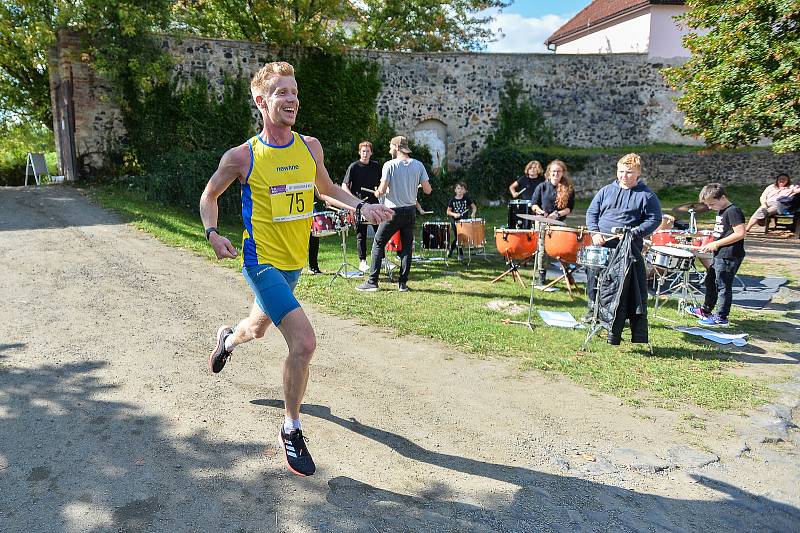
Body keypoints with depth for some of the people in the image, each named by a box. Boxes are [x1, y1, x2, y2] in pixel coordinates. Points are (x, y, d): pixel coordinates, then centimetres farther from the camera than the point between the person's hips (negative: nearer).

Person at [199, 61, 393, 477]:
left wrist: (361, 208, 0)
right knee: (303, 342, -20)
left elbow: (327, 189, 16)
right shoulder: (242, 156, -10)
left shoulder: (310, 147, 0)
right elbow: (209, 195, 5)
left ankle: (227, 338, 66)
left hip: (294, 262, 6)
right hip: (262, 262, -6)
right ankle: (291, 430, 2)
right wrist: (212, 233, -12)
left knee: (258, 329, 28)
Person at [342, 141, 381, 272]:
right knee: (361, 234, 1)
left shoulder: (376, 166, 9)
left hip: (374, 203, 4)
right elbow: (344, 185, -6)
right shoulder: (354, 166, -3)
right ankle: (362, 261, 8)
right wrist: (353, 198, -21)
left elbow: (381, 183, 24)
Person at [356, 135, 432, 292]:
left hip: (393, 211, -4)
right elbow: (428, 190, -1)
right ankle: (403, 283, 10)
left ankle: (372, 282, 4)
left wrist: (378, 192, 7)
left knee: (378, 244, 6)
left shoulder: (389, 165, -10)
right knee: (407, 247, 10)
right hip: (410, 212, 4)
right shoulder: (418, 165, 1)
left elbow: (382, 191, -15)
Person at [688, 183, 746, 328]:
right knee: (711, 281, 21)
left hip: (729, 257, -10)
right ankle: (706, 310, 36)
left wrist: (716, 244, -20)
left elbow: (741, 233, -23)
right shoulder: (721, 212, 13)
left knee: (723, 286, -2)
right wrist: (711, 245, 8)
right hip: (719, 255, 10)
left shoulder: (733, 211, -16)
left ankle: (721, 318, 7)